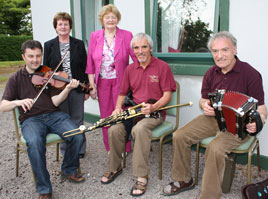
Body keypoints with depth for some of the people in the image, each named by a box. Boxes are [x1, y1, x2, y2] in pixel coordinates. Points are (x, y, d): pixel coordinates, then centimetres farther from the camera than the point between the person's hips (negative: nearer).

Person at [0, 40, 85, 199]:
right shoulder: (16, 79, 11)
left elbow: (55, 102, -2)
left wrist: (68, 88, -20)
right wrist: (18, 102, -19)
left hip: (54, 115, 2)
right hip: (31, 119, -1)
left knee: (78, 136, -24)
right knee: (34, 143, -35)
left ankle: (69, 170, 6)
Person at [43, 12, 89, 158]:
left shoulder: (79, 44, 7)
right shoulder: (49, 45, 7)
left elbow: (85, 68, 5)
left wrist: (87, 89, 1)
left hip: (77, 89, 0)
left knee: (78, 120, 7)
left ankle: (80, 149, 21)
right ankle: (65, 150, 22)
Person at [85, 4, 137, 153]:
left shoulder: (126, 35, -1)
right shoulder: (95, 36, 5)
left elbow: (137, 57, -6)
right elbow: (90, 63, 4)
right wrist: (91, 85, 0)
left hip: (120, 81, -2)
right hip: (102, 82, 3)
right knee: (106, 115, 9)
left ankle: (124, 147, 17)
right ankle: (110, 147, 24)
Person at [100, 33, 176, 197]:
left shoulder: (162, 67, -2)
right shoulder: (130, 69, 14)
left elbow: (167, 94, -6)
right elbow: (122, 93, 19)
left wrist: (153, 107, -23)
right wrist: (118, 107, -1)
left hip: (154, 112, -4)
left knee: (140, 129, -36)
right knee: (114, 129, -22)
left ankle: (142, 177, -25)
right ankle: (115, 168, 2)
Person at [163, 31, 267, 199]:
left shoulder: (250, 74, -14)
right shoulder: (211, 73, 3)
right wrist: (205, 105, -11)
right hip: (213, 118, 6)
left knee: (215, 149, -32)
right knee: (180, 136, -8)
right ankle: (184, 180, 12)